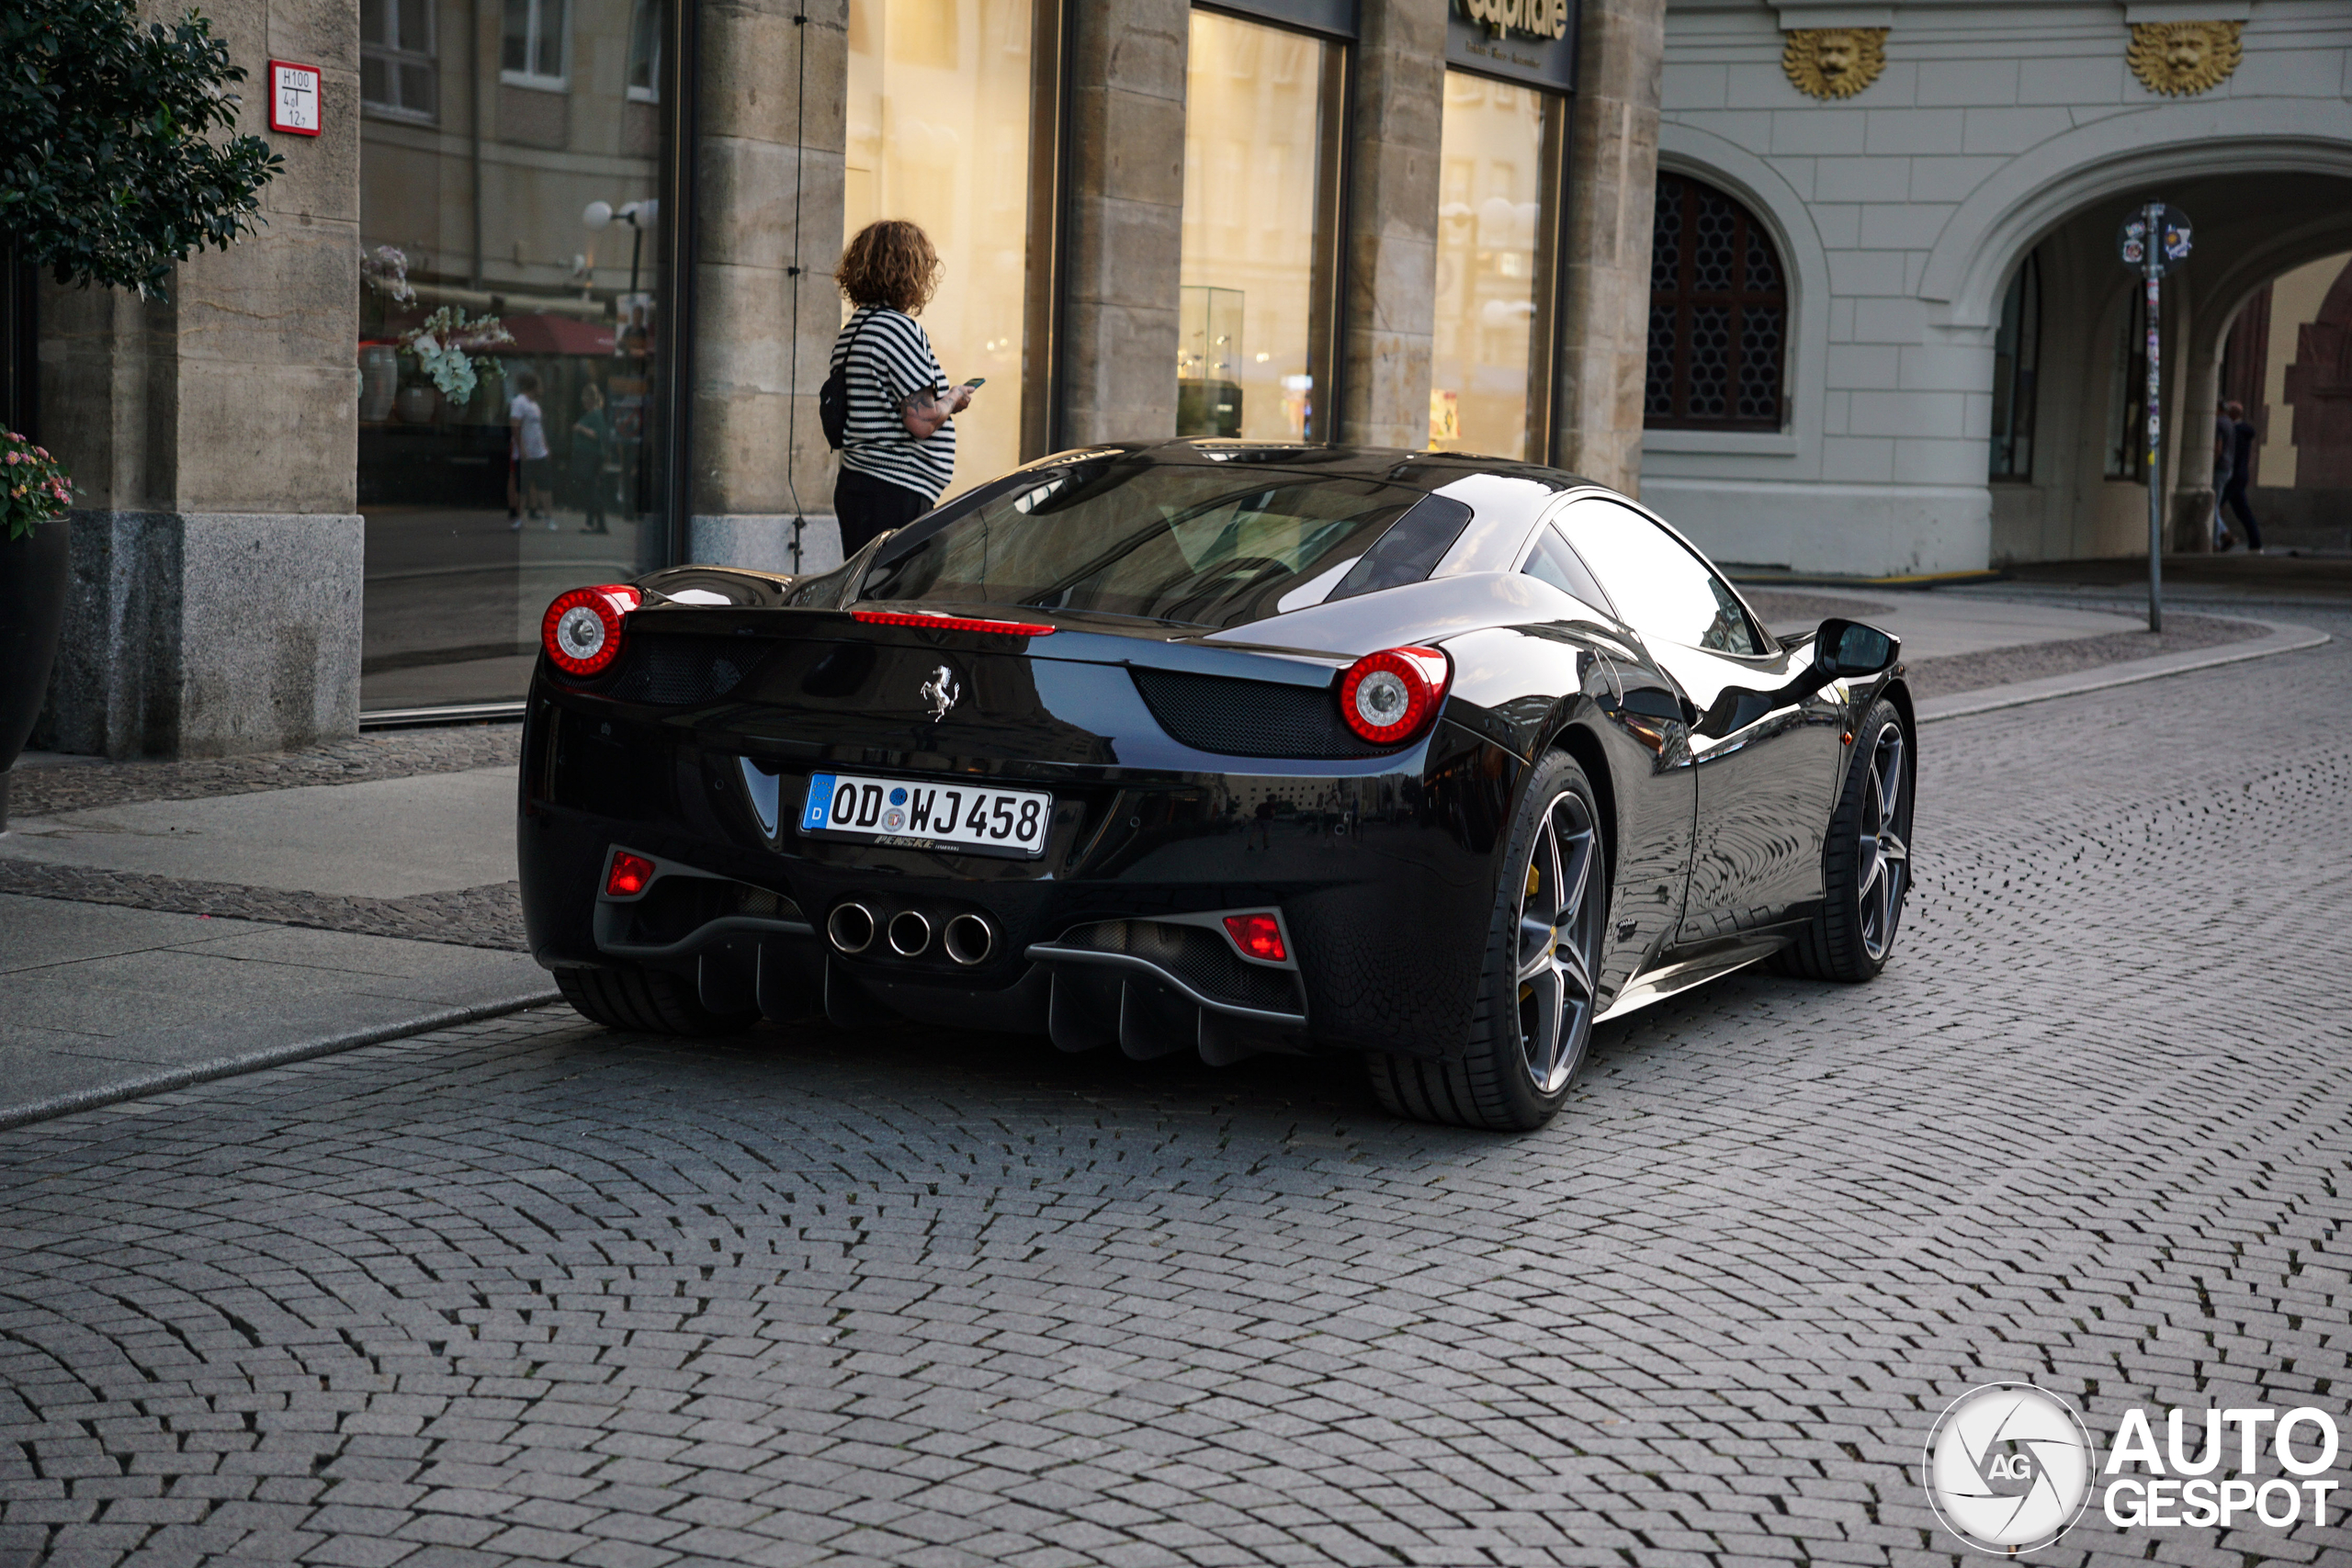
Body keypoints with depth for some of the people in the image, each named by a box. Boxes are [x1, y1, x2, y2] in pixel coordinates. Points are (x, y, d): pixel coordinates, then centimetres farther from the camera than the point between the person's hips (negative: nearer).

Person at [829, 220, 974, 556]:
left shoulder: (850, 332, 14)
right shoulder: (901, 329, -13)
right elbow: (921, 422, -18)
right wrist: (953, 401, 1)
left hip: (852, 486, 10)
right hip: (896, 491, -10)